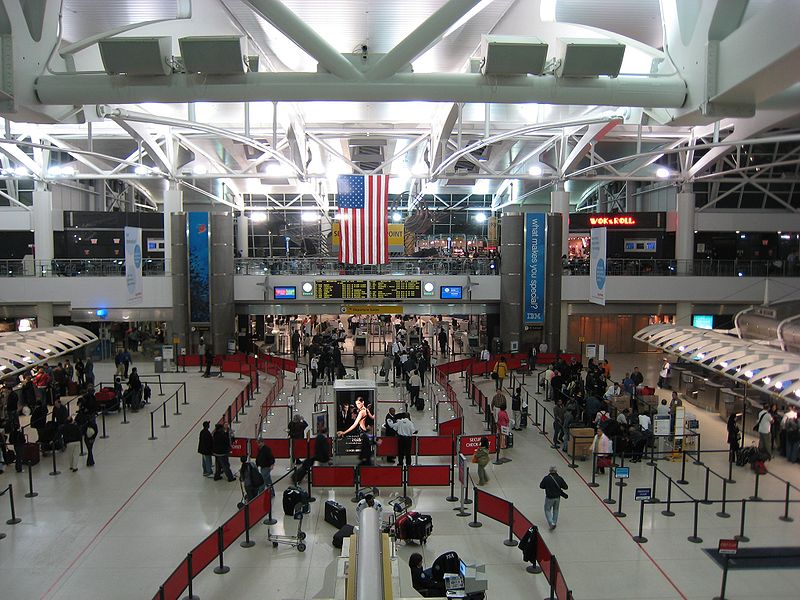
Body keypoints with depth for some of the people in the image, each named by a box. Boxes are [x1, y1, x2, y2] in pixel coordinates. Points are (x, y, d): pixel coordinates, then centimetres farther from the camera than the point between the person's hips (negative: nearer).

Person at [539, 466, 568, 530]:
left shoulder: (546, 478, -13)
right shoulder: (560, 478, -7)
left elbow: (541, 486, -4)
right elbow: (566, 487, -1)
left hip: (549, 498, -3)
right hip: (557, 497, 3)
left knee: (547, 510, 12)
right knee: (555, 510, 24)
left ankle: (551, 523, -3)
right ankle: (555, 522, 32)